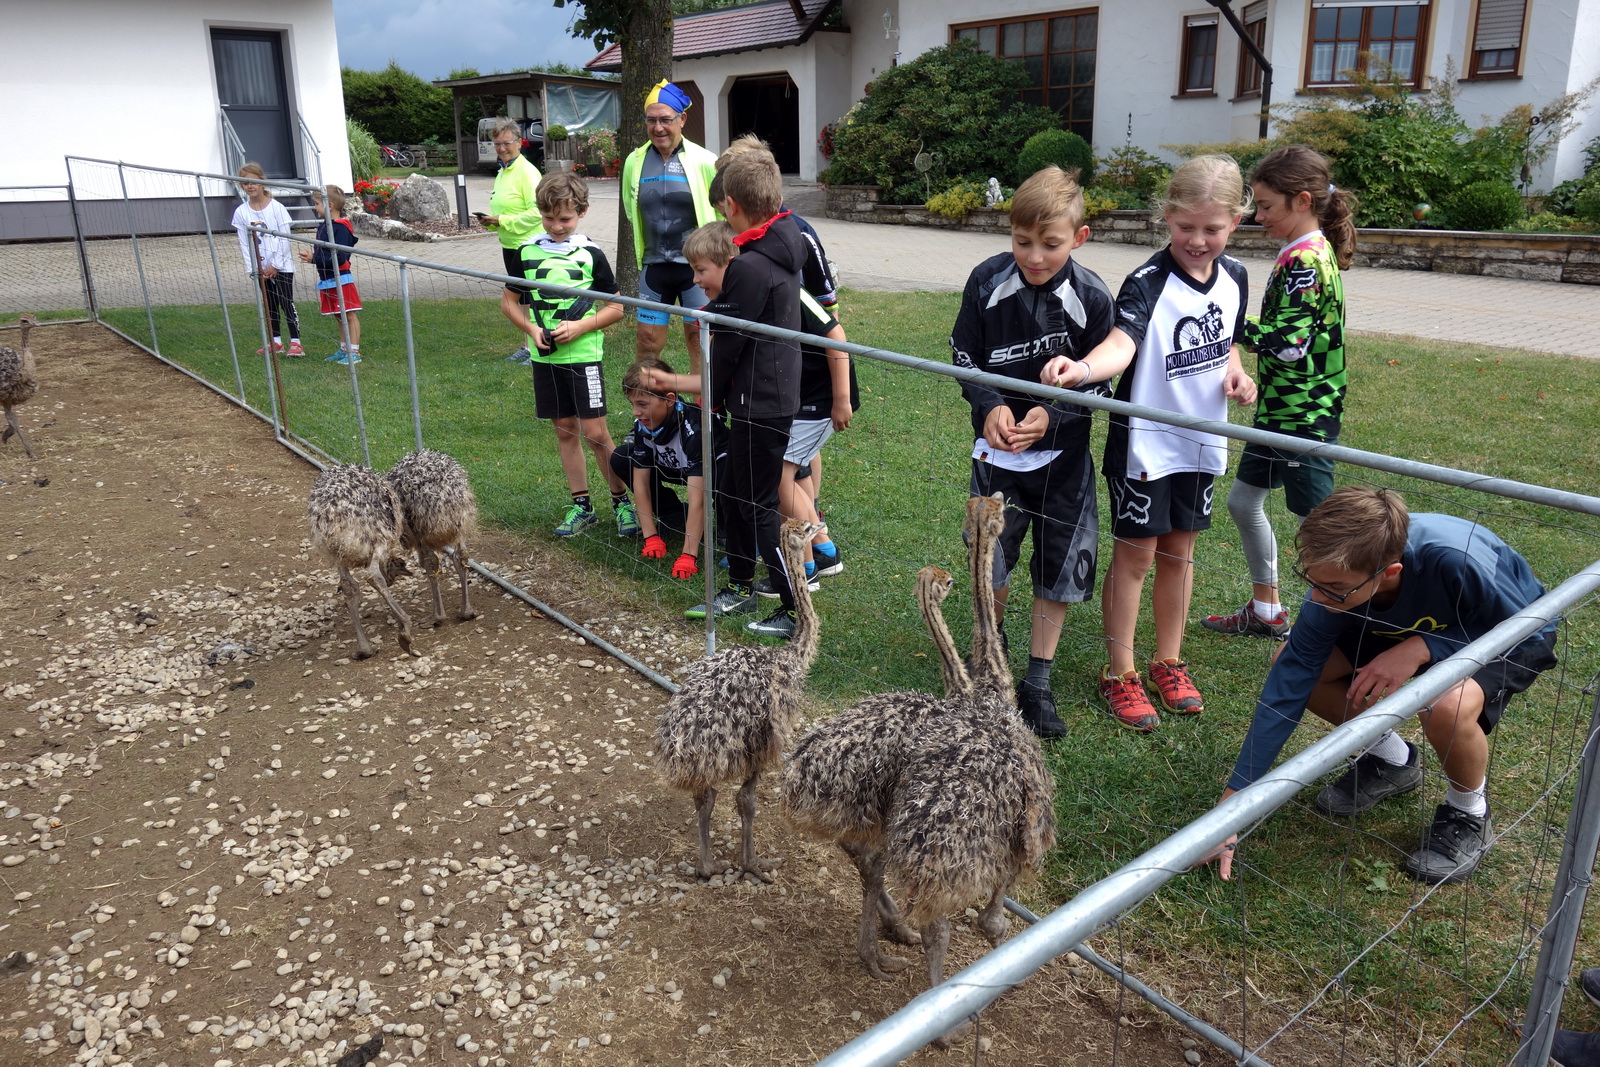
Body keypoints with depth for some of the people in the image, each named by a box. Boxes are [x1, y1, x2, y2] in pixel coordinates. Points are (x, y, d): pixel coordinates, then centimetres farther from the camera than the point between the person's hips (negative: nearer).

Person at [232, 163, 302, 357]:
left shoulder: (277, 208, -7)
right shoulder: (241, 212, 1)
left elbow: (284, 239, -8)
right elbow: (244, 244, 2)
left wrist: (275, 265, -12)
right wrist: (253, 268, -6)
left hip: (281, 266, -4)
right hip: (260, 268, 4)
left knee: (287, 303, -5)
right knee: (270, 305, 10)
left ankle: (295, 342, -4)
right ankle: (276, 342, 17)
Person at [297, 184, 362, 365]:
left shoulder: (340, 228, -15)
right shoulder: (322, 226, 13)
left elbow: (339, 258, -22)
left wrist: (314, 258, -18)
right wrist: (311, 257, 0)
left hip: (341, 280, -9)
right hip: (327, 281, 9)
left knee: (349, 315, -4)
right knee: (339, 317, 15)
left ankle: (354, 352, -1)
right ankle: (344, 349, 22)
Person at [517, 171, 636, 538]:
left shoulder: (591, 254, -5)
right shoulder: (526, 252, 2)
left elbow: (616, 308, -1)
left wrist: (579, 327, -14)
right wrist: (532, 329, -7)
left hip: (583, 355, -3)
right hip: (545, 357, 3)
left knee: (596, 432, -4)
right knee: (564, 430, 10)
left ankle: (622, 501, 11)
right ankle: (581, 505, 20)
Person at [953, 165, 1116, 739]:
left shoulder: (1091, 297, -13)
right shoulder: (987, 281, -10)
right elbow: (964, 356, -3)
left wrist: (1051, 414, -24)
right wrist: (990, 406, -21)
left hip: (1063, 454, 0)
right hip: (996, 445, 1)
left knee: (1058, 570, 7)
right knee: (990, 557, 12)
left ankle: (1037, 683, 23)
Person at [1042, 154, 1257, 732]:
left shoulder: (1233, 277, 3)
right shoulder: (1148, 282, -18)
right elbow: (1122, 342, -36)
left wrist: (1235, 372, -2)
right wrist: (1083, 367, -57)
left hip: (1200, 440, 6)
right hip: (1143, 441, -6)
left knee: (1178, 550, 16)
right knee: (1135, 554, 3)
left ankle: (1168, 660, 32)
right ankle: (1120, 672, 17)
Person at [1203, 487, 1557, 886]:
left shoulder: (1456, 561, -42)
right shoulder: (1337, 574, -27)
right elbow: (1287, 687, -24)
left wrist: (1420, 649, -37)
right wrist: (1230, 803, -26)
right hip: (1420, 626, 5)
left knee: (1448, 707, -37)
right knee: (1290, 662, -14)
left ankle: (1468, 813, -3)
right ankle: (1391, 758, 12)